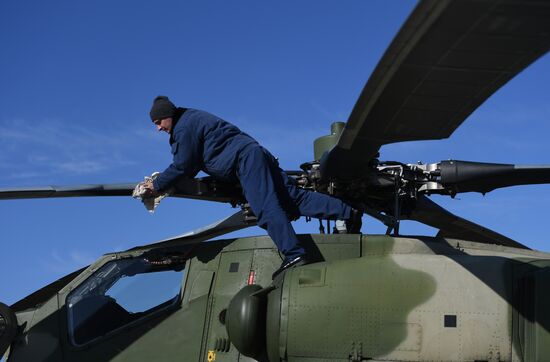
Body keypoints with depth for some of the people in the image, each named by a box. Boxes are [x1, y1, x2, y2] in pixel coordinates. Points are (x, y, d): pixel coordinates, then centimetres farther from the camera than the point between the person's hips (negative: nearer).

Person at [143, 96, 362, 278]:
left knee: (266, 208, -20)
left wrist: (158, 185, 7)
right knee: (293, 196, 0)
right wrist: (164, 182, 29)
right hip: (255, 155, 9)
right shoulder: (191, 120, 28)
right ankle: (348, 213, -5)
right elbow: (191, 165, 34)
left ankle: (293, 255, -31)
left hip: (246, 158, -9)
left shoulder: (185, 127, -4)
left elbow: (182, 167, -5)